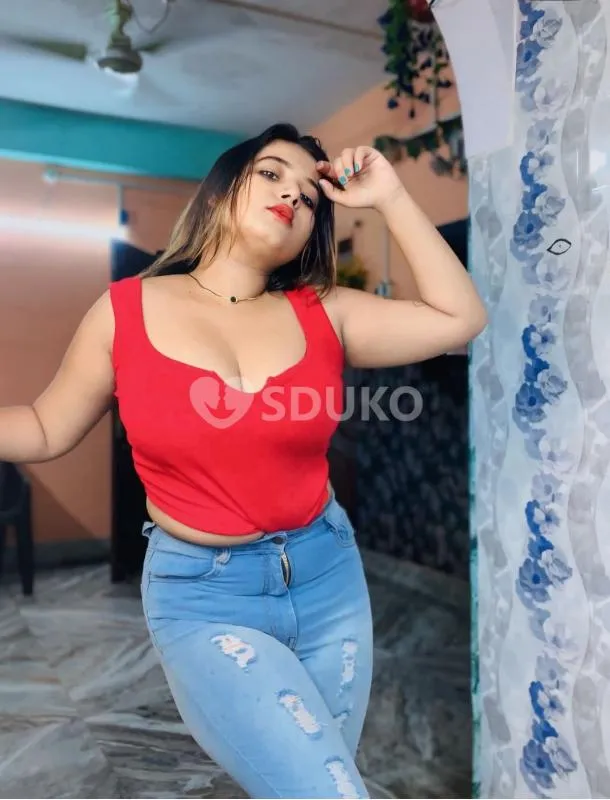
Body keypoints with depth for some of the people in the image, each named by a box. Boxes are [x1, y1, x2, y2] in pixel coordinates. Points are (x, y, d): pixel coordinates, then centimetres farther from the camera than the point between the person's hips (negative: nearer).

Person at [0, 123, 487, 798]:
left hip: (328, 575, 4)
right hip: (202, 595, -3)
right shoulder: (125, 310, -5)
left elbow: (460, 317, -4)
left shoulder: (325, 313, 0)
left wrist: (389, 197, -5)